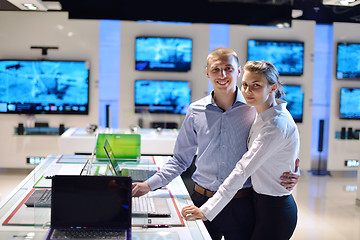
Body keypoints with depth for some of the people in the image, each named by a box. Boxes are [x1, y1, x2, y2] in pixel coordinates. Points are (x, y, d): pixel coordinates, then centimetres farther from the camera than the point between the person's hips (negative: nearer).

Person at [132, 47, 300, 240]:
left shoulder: (254, 108, -3)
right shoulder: (196, 111, 3)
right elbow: (180, 159, 10)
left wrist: (289, 177, -13)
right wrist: (149, 185, 2)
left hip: (242, 205, -1)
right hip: (203, 202, 1)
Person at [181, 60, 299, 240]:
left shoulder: (276, 125, -23)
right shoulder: (263, 115, 7)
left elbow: (243, 170, -26)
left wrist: (207, 211, -26)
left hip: (275, 211, -9)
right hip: (261, 203, 9)